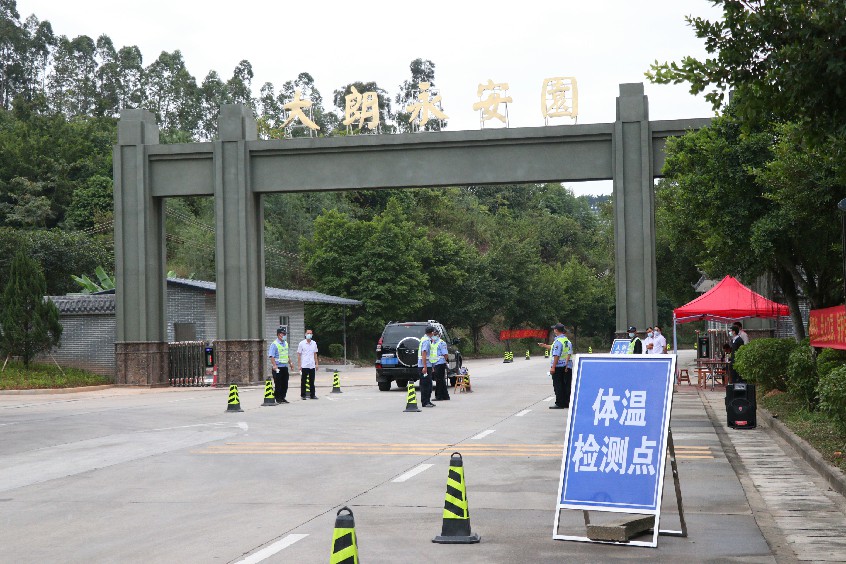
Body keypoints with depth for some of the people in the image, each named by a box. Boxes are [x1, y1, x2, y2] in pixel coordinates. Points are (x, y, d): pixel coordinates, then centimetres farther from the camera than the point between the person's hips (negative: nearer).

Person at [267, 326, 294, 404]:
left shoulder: (286, 343, 13)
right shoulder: (274, 344, -11)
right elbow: (271, 356, -18)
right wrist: (274, 365, -28)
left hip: (285, 366, 7)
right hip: (277, 367, -7)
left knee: (285, 384, 9)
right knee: (278, 384, -3)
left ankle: (282, 397, 19)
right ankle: (278, 398, 5)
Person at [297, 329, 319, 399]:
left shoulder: (314, 343, 8)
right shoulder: (301, 343, -3)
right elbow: (299, 355, -2)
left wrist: (317, 363, 9)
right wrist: (299, 365, -7)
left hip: (312, 366, 3)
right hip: (304, 366, -3)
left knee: (312, 381, 7)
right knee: (303, 381, 2)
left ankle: (312, 395, 13)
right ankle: (303, 395, 8)